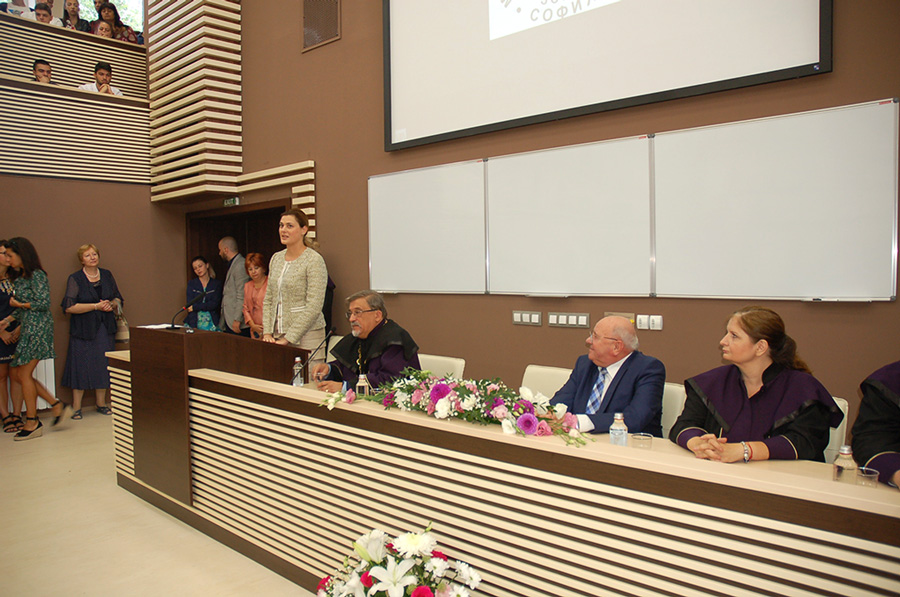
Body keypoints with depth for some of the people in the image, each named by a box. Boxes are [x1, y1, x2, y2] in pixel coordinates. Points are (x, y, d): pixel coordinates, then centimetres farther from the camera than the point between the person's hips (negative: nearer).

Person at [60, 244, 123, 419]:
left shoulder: (107, 275, 9)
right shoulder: (75, 279, -4)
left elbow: (118, 298, 16)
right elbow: (69, 307, -12)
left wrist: (112, 304, -6)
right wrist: (96, 306, -17)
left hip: (105, 328, 4)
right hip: (83, 330, -4)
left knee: (103, 365, 7)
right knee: (81, 367, -2)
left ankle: (101, 403, 16)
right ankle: (76, 407, 7)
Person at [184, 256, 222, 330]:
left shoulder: (217, 284, 6)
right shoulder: (191, 284, 10)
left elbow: (215, 304, -5)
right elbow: (190, 305, 0)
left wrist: (195, 307, -10)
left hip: (211, 322, -1)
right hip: (194, 322, 1)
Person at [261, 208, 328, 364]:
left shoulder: (314, 260, -10)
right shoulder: (276, 259, 12)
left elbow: (313, 308, -16)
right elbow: (268, 300, 16)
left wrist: (288, 339, -16)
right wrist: (267, 333, 3)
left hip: (306, 338, -6)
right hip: (278, 337, 6)